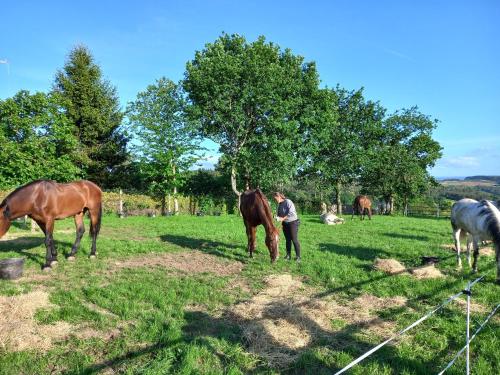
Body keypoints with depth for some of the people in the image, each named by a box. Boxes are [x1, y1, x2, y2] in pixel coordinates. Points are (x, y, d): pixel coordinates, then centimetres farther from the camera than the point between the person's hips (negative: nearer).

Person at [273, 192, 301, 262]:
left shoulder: (288, 202, -18)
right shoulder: (279, 205, 5)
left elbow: (291, 213, -26)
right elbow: (279, 214, 13)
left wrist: (283, 218, -28)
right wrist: (277, 217, -10)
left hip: (293, 222, -7)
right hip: (285, 224, 7)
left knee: (294, 240, -3)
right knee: (288, 240, 12)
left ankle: (298, 256, 5)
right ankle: (288, 255, 21)